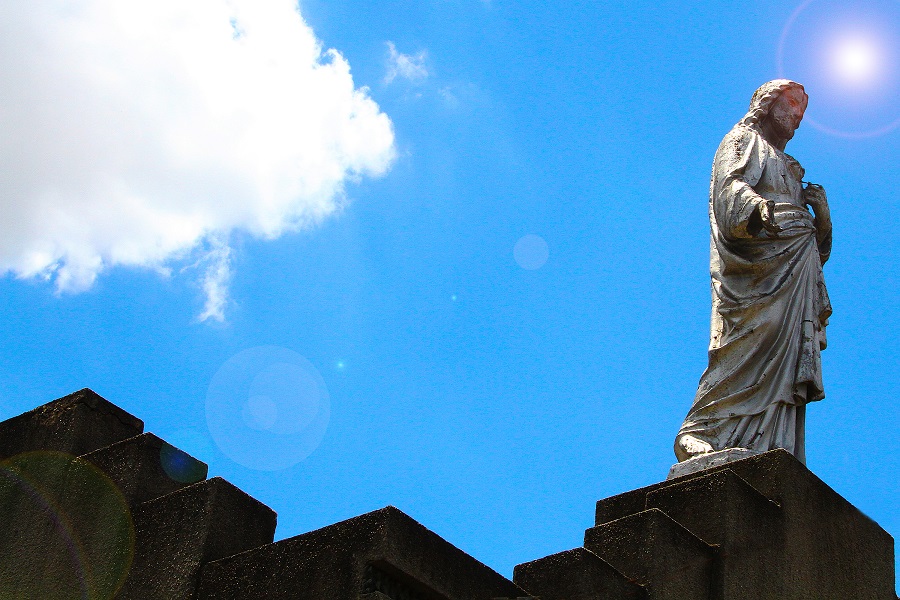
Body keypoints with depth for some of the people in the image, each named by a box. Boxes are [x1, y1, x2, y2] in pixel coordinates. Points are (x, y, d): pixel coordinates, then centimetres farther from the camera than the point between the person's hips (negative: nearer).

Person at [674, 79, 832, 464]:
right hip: (757, 266, -8)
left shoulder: (786, 169, 37)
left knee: (785, 370, -8)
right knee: (752, 342, -25)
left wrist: (820, 213, 9)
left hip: (791, 280, 8)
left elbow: (819, 249, 30)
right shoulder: (745, 141, 16)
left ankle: (770, 454, -19)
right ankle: (701, 435, -31)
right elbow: (730, 187, -10)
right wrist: (758, 209, -31)